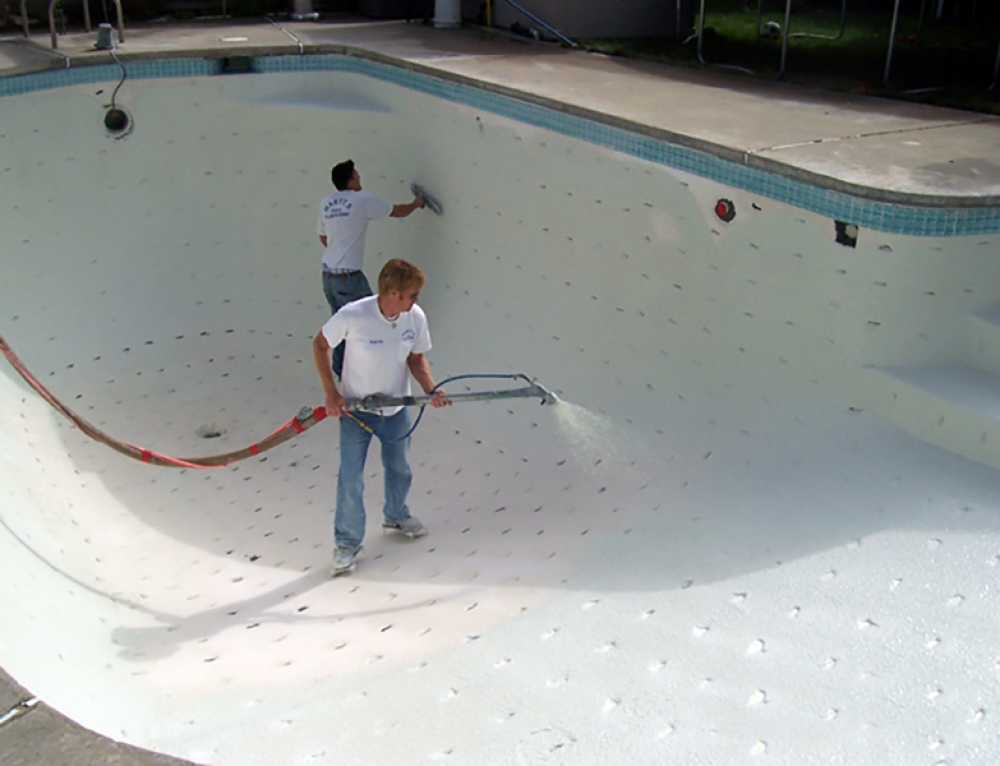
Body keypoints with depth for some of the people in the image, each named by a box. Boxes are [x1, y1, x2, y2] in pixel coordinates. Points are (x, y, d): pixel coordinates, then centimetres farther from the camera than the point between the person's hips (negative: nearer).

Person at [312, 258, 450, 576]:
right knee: (350, 481, -2)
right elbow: (320, 345, -10)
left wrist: (431, 389, -16)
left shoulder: (416, 317, -14)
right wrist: (331, 393, -14)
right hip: (355, 409, -4)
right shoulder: (352, 316, -26)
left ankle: (395, 515, 51)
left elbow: (416, 358, 1)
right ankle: (347, 542, 19)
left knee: (400, 469, 22)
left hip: (396, 409, 4)